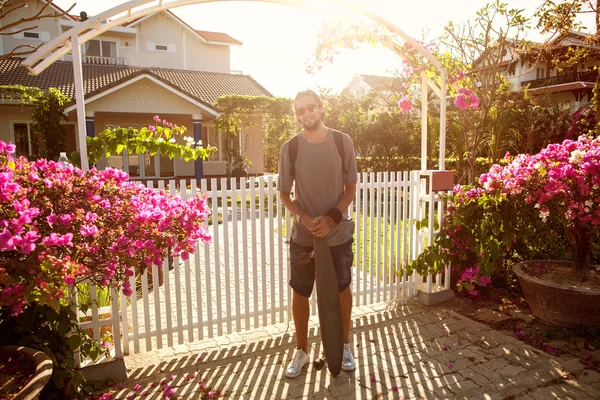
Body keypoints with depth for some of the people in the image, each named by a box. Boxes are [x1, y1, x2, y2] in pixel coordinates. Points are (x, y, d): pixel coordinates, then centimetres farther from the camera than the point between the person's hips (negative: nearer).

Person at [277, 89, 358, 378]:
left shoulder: (342, 142, -4)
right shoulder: (290, 148, -4)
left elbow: (351, 187, 0)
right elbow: (284, 193, 1)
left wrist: (332, 217, -14)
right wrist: (304, 218, -16)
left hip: (339, 232, 0)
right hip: (303, 234, 0)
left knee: (342, 289, 14)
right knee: (300, 293, 9)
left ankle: (345, 346, 36)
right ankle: (301, 351, 30)